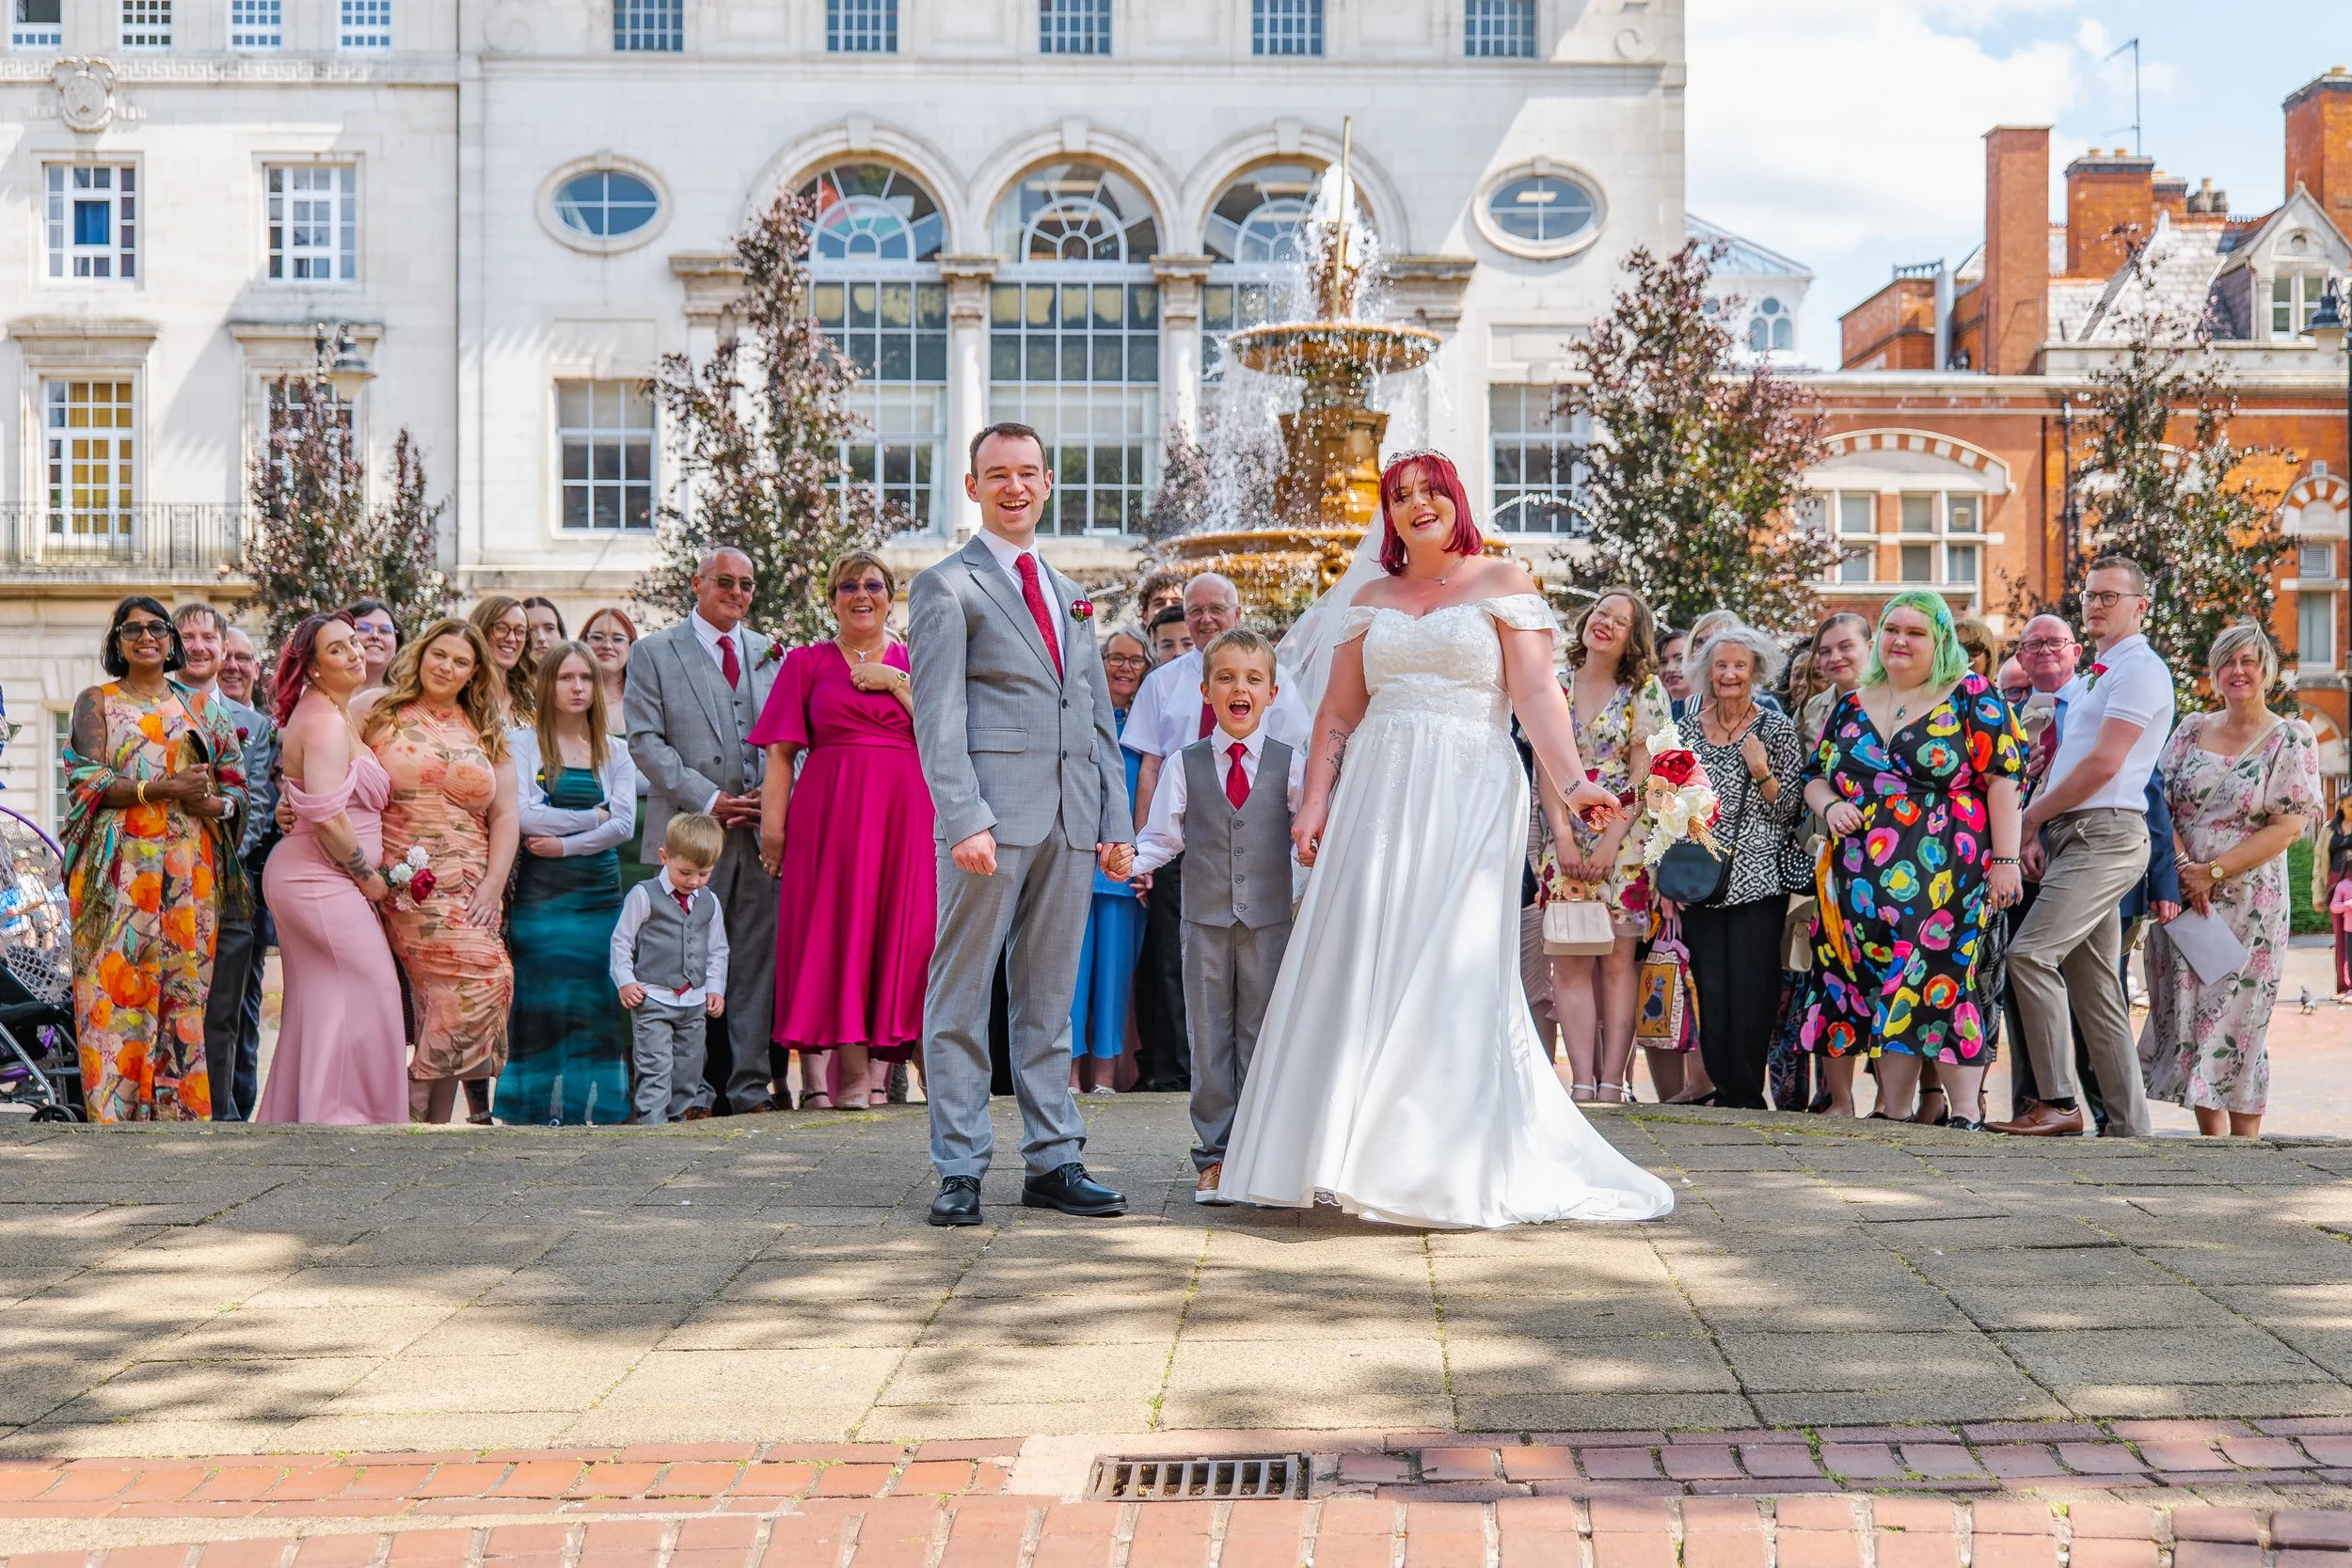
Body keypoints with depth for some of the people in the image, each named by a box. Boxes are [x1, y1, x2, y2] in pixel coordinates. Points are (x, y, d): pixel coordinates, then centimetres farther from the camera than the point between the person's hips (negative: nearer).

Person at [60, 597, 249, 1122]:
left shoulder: (198, 706, 18)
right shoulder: (97, 702, 9)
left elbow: (234, 778, 15)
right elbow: (88, 781, -4)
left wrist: (218, 804, -9)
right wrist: (164, 789, -16)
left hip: (190, 867, 3)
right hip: (121, 868, -3)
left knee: (183, 990, -1)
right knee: (119, 986, -9)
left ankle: (178, 1111, 1)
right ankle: (114, 1113, -8)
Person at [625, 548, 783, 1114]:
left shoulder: (771, 654, 18)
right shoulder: (653, 654, 6)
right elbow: (646, 741, -2)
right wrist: (707, 799, -11)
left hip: (764, 827, 3)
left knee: (758, 958, 2)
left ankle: (751, 1084, 6)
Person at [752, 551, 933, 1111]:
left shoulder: (914, 662, 15)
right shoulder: (807, 663, 11)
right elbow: (781, 752, 3)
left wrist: (895, 681, -6)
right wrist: (772, 825, -7)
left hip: (904, 813, 2)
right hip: (829, 810, -2)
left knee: (896, 930, -2)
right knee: (827, 927, -8)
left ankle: (875, 1074, 3)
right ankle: (820, 1078, -9)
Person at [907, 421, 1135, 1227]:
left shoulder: (1069, 596, 21)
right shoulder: (947, 587, 0)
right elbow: (938, 720, -8)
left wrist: (1118, 821, 12)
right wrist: (965, 820, -19)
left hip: (1069, 825, 6)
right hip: (992, 818, -6)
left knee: (1049, 1000, 10)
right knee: (961, 997, -1)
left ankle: (1052, 1160, 14)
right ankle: (959, 1170, 2)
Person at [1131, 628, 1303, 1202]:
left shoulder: (1290, 764, 5)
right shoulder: (1186, 764, 7)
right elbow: (1163, 833, 5)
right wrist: (1135, 861, -14)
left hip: (1269, 918, -1)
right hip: (1205, 917, 1)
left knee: (1262, 1036, 3)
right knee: (1209, 1036, 4)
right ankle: (1214, 1154, 9)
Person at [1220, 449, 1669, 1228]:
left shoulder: (1502, 584, 5)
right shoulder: (1369, 597, 16)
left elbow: (1537, 695, -5)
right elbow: (1338, 711, 14)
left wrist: (1574, 781, -19)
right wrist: (1314, 802, 3)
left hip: (1468, 795, -4)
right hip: (1378, 797, 4)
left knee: (1452, 969, -6)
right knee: (1361, 966, -1)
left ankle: (1448, 1165, -1)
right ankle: (1355, 1152, 6)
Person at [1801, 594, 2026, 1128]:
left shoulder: (1971, 696, 2)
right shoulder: (1852, 704, 17)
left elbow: (2003, 778, -4)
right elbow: (1815, 777, 21)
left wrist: (2004, 860, -11)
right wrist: (1830, 807, -2)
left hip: (1941, 876, -5)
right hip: (1859, 876, 5)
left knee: (1929, 981, -14)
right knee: (1880, 983, 1)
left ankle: (1967, 1113, -11)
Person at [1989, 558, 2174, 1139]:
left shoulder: (2139, 670, -7)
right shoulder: (2089, 680, 23)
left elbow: (2102, 765, -15)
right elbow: (2056, 764, 20)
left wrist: (2031, 816, -6)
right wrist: (2035, 835, 7)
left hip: (2106, 835, -9)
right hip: (2071, 837, 9)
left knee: (2030, 954, -18)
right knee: (2094, 986, 7)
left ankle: (2057, 1102, -14)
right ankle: (2128, 1124, 8)